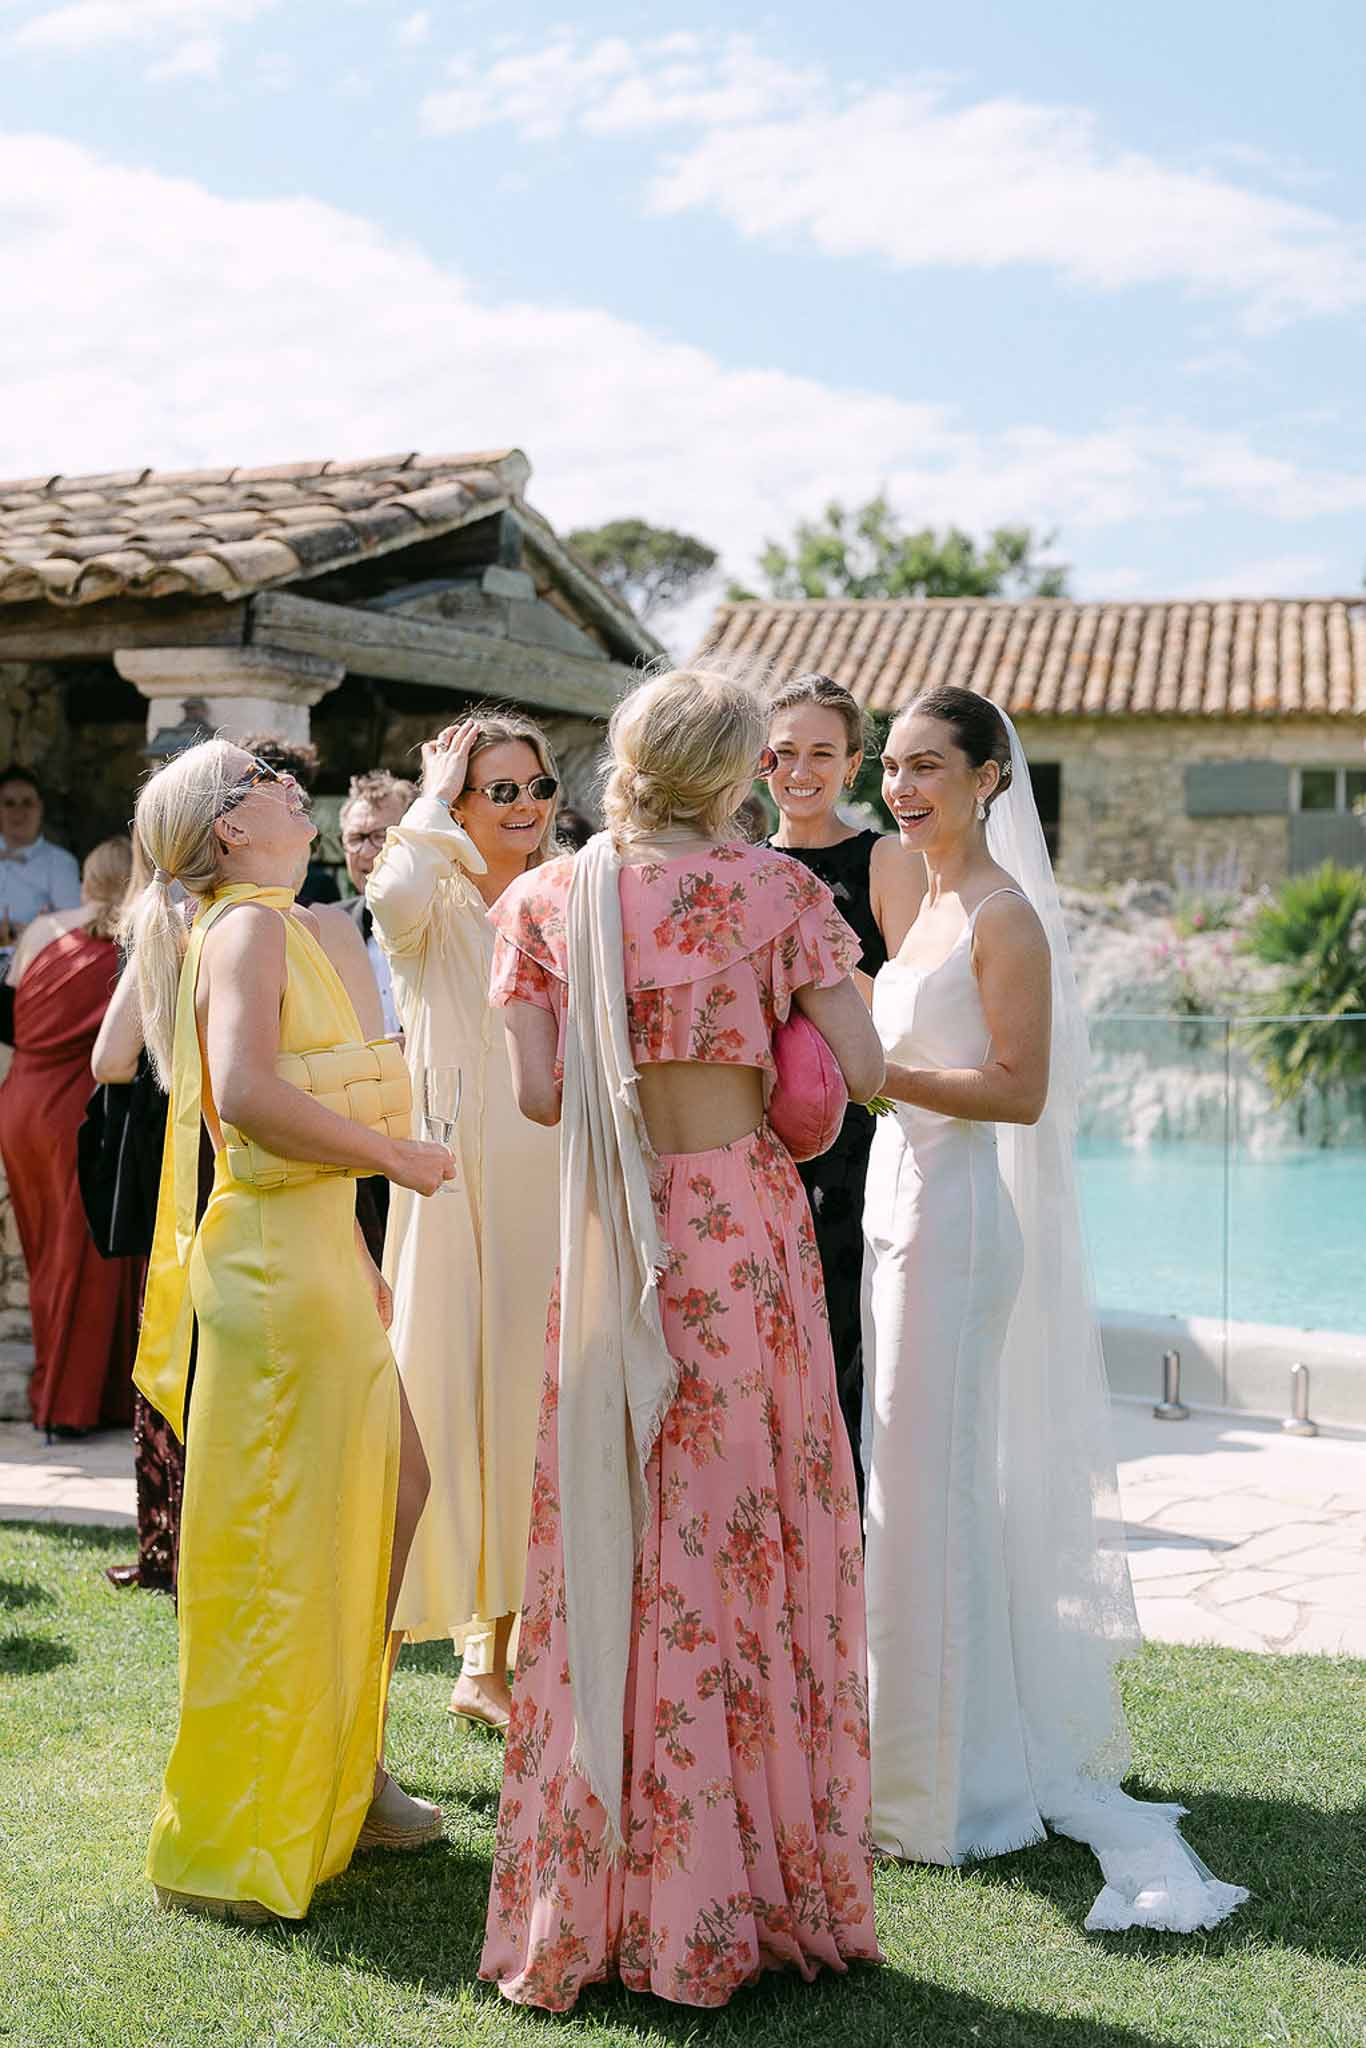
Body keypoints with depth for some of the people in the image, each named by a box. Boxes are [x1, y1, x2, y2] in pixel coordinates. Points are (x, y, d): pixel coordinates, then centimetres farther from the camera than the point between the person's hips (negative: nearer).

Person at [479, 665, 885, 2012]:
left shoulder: (547, 899, 3)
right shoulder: (773, 890, -2)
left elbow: (537, 1092, -2)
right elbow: (863, 1071, -7)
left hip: (607, 1236, 2)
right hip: (745, 1224, -2)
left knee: (609, 1548, 8)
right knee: (751, 1542, 6)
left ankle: (591, 1906, 14)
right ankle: (749, 1893, 13)